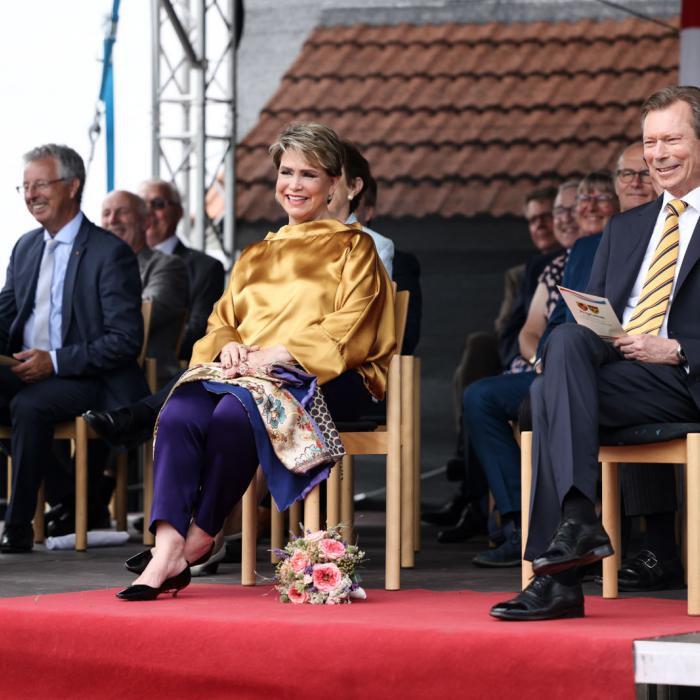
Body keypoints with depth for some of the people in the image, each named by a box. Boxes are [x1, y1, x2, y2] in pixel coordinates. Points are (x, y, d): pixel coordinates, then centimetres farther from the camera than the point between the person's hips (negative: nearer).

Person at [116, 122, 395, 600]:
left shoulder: (353, 248, 10)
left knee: (235, 412, -37)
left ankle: (201, 538, -24)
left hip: (323, 378, -5)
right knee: (180, 413, -30)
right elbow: (222, 320, 19)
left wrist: (276, 354, -17)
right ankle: (167, 551, -40)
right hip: (244, 372, 5)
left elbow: (346, 331, -3)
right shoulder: (257, 255, 28)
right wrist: (228, 346, -6)